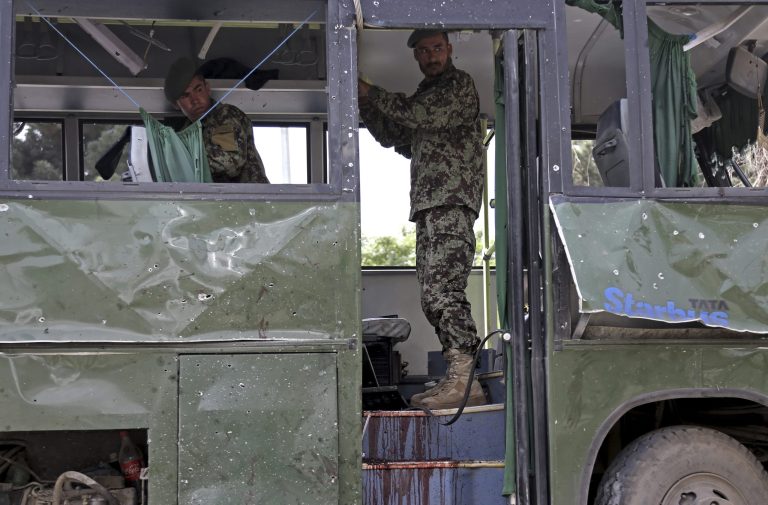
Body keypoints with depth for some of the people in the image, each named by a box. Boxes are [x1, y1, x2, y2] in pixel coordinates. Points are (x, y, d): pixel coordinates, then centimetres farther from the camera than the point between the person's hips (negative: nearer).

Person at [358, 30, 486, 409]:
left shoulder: (460, 85, 2)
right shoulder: (425, 94, 27)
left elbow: (418, 116, -12)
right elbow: (392, 137, 29)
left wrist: (370, 92, -2)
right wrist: (363, 102, 16)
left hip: (451, 203, -9)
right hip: (429, 207, 9)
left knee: (442, 291, -18)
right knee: (433, 296, 5)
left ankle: (465, 382, -20)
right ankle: (458, 378, 7)